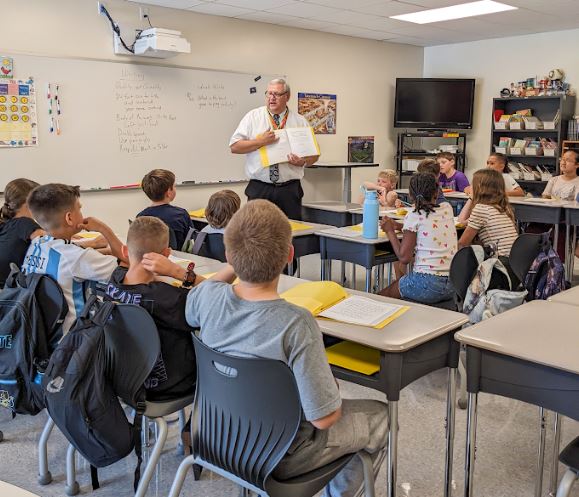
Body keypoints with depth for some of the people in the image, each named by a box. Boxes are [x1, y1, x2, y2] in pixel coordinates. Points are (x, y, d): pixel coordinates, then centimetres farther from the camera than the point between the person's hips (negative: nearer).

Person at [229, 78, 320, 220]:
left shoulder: (300, 121, 9)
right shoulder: (253, 117, 5)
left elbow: (314, 154, 12)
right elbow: (234, 146, -1)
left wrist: (303, 162, -10)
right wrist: (260, 141, -14)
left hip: (290, 190, 1)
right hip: (259, 190, -1)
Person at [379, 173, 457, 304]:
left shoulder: (413, 217, -9)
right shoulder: (447, 209, 7)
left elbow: (404, 257, -12)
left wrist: (390, 231, -1)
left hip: (428, 285, -6)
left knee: (382, 296, 16)